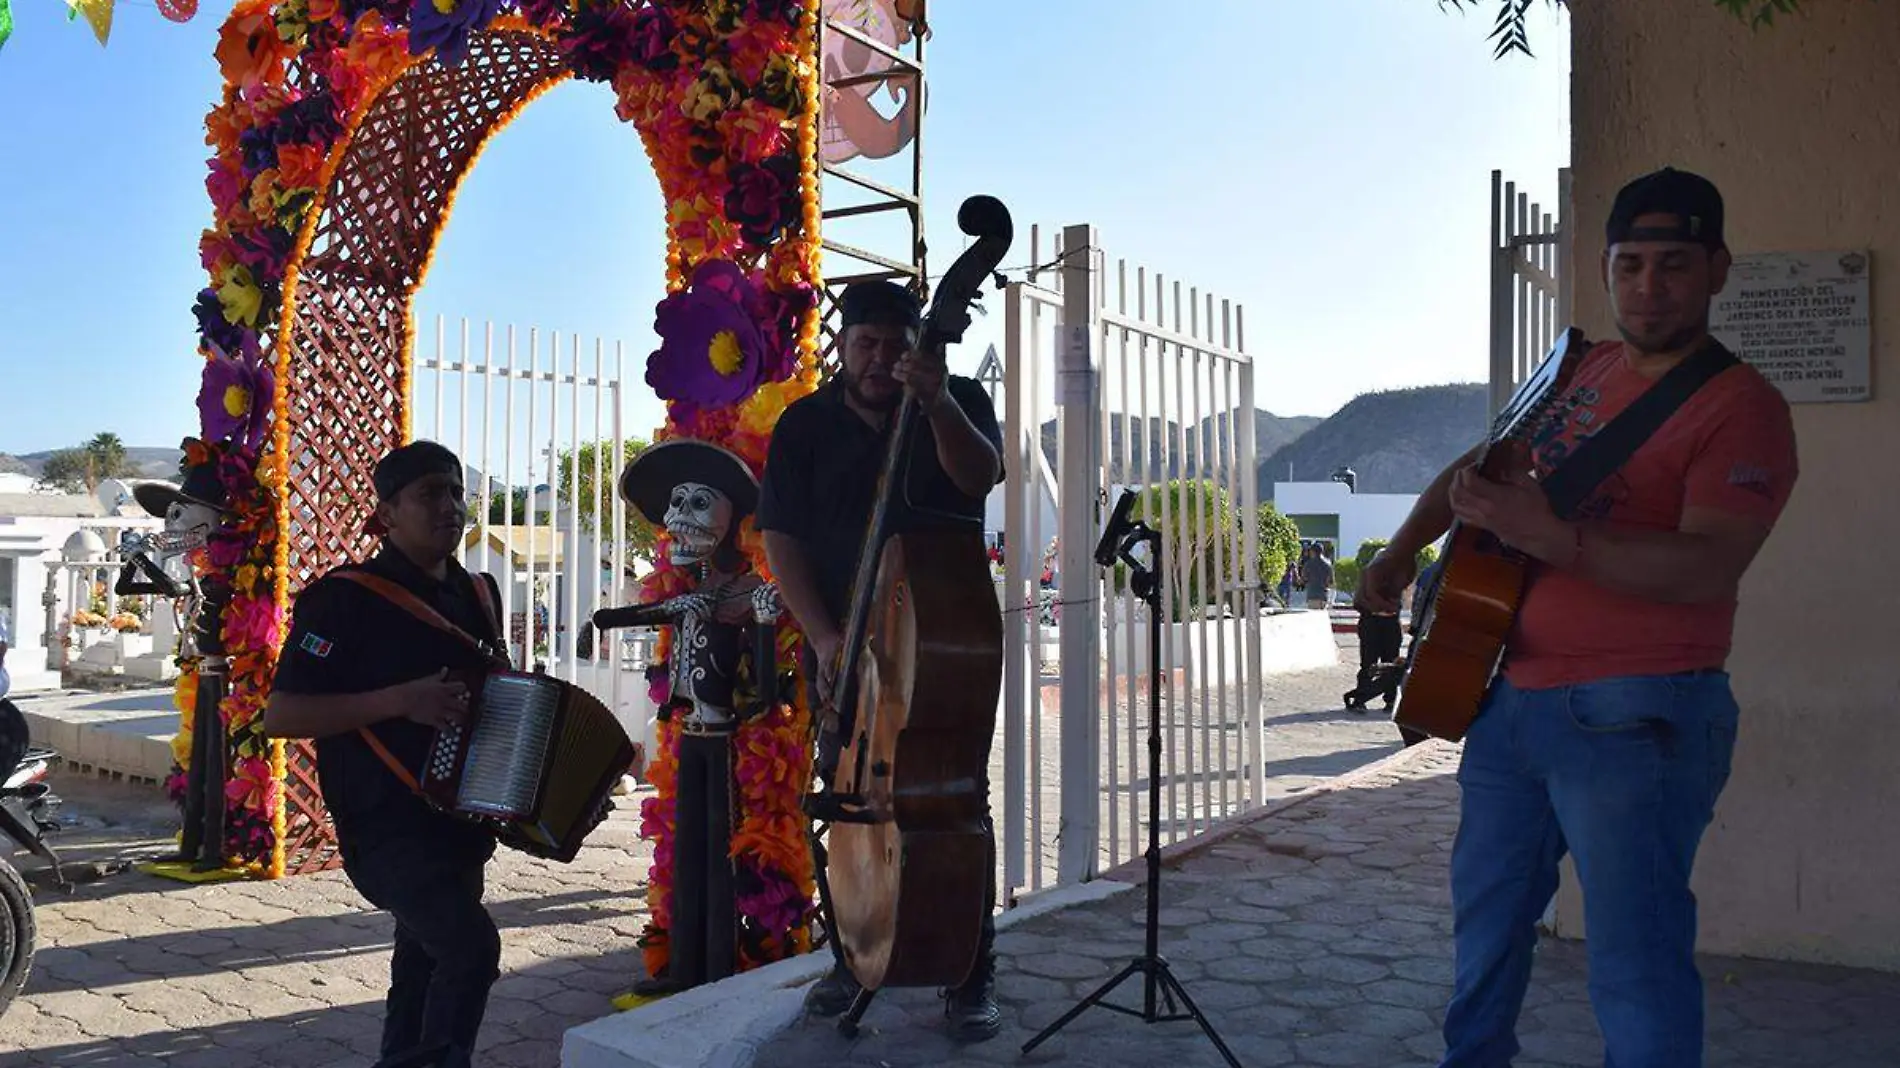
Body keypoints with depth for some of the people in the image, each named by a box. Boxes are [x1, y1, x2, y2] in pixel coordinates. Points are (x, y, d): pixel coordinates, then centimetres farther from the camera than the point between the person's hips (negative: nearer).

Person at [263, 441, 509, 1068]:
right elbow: (280, 715, -16)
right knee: (472, 947, -24)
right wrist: (400, 699, -25)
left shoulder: (479, 594, 10)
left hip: (460, 824, 7)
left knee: (425, 975, 17)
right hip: (386, 828, -7)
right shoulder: (345, 598, -11)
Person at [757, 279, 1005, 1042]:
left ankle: (972, 974, 6)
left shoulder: (958, 401, -1)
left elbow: (982, 476, -20)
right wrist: (823, 637, -12)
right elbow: (783, 539, -2)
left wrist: (939, 403, -37)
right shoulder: (805, 425, 2)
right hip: (845, 644, 2)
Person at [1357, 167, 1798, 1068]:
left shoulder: (1741, 408, -10)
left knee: (1633, 967, -6)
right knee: (1485, 919, 21)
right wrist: (1403, 547, 13)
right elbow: (1478, 466, 26)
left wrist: (1550, 536, -36)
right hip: (1513, 700, 8)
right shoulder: (1585, 373, 12)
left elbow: (1706, 567, -24)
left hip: (1633, 719, -7)